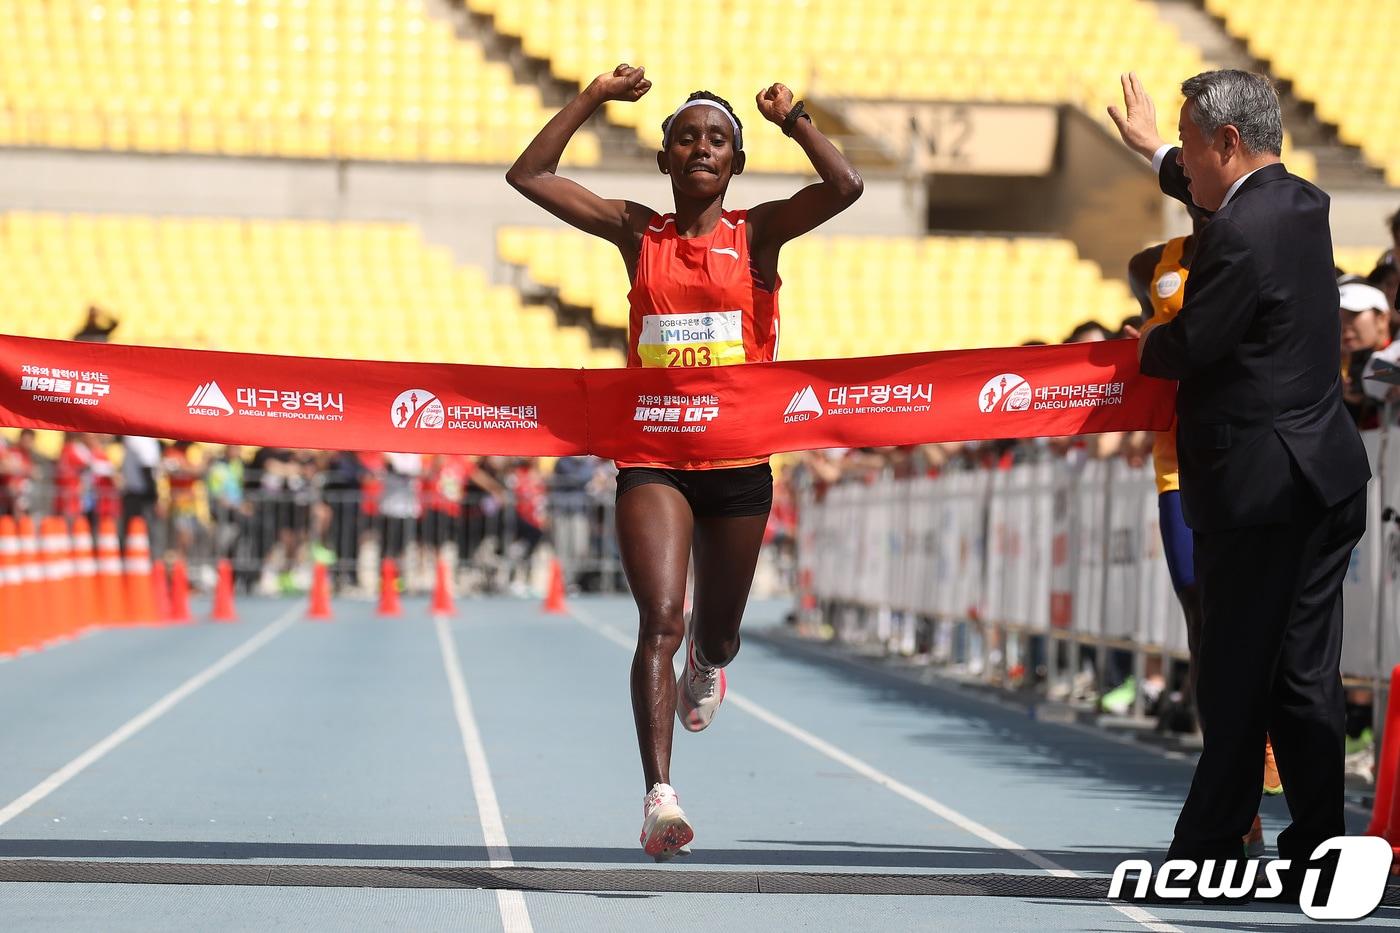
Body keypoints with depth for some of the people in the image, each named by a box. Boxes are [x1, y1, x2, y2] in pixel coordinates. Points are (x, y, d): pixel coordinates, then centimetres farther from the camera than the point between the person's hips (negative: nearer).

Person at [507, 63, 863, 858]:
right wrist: (596, 97, 0)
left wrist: (793, 119, -9)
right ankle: (660, 795, -23)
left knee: (718, 633, 16)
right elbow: (529, 175, 2)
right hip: (652, 457, -1)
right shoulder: (638, 233, 5)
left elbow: (846, 186, -15)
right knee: (660, 621, -18)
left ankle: (706, 662, 55)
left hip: (739, 462, 1)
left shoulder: (758, 234, 2)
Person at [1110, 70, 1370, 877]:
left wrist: (1145, 345, 6)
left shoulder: (1239, 235, -18)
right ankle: (1318, 847, 10)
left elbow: (1192, 346, -17)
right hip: (1326, 476, 9)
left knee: (1237, 681, -1)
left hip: (1259, 484, -9)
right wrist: (1153, 151, 46)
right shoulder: (1303, 205, 11)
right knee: (1306, 676, 9)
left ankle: (1211, 848, 7)